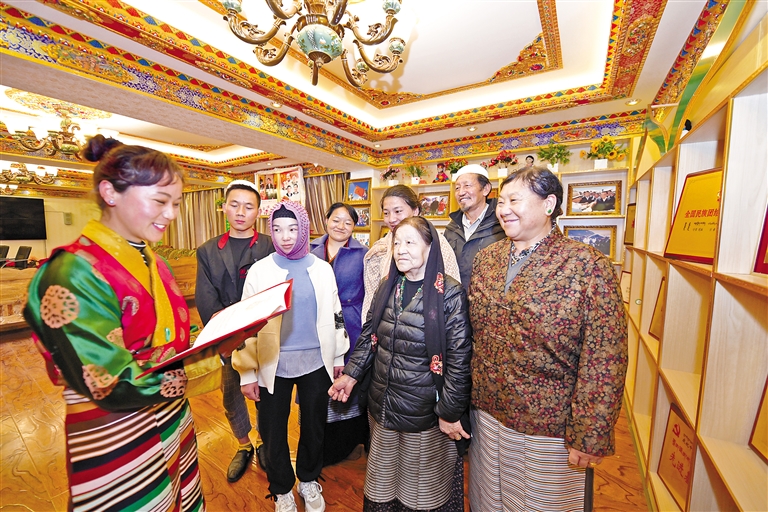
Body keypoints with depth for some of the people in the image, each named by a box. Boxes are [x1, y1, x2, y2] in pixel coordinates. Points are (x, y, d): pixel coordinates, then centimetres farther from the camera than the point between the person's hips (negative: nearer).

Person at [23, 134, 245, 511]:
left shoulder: (152, 263, 2)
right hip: (117, 442, -6)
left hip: (174, 420, 7)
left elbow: (166, 341, 6)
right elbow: (114, 387, -25)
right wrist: (214, 353, -27)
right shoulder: (73, 274, -21)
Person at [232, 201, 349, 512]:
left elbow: (335, 315, 5)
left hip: (316, 362, 1)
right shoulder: (259, 271, -5)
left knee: (314, 426, 18)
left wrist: (339, 357, 8)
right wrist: (247, 373, -2)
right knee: (273, 431, 16)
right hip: (273, 366, -1)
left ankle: (309, 480, 47)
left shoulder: (322, 268, -2)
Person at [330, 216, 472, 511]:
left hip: (425, 414, -4)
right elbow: (369, 336, 6)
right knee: (383, 482, 25)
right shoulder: (387, 288, 0)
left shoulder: (449, 294, -17)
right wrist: (351, 375, 0)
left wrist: (450, 413, -12)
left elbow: (459, 358, -15)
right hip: (382, 407, 5)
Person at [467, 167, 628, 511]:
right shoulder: (486, 257, -1)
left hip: (549, 428, -4)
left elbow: (604, 362, -15)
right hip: (487, 413, 4)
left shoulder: (588, 266, -15)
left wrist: (589, 437, -14)